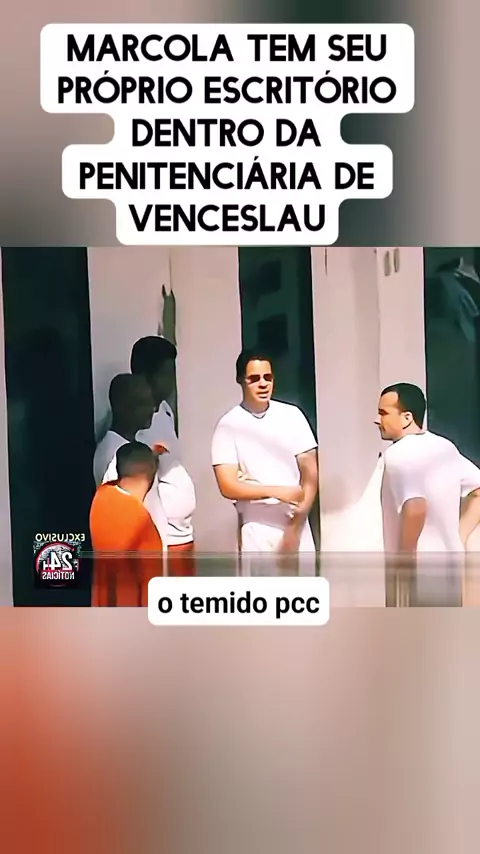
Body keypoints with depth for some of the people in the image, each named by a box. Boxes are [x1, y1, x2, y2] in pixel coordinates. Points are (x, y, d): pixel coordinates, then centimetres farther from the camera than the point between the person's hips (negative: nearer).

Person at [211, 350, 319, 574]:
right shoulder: (228, 425, -5)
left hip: (297, 526, 2)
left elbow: (310, 474, 1)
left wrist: (296, 525, -8)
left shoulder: (292, 416, 2)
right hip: (258, 529, -2)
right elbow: (228, 486, -9)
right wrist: (277, 491, -18)